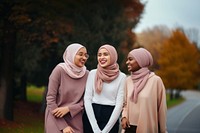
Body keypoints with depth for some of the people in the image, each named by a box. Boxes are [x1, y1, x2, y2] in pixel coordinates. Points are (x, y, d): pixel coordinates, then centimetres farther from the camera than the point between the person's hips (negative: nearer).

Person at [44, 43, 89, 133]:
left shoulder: (86, 74, -2)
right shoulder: (59, 70, -11)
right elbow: (50, 98, -12)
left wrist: (69, 108, -16)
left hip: (76, 121, 3)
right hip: (56, 118, -3)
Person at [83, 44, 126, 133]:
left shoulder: (121, 77, -2)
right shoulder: (92, 73, 2)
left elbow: (119, 104, -6)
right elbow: (87, 99, -3)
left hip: (110, 117, -1)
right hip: (91, 117, 1)